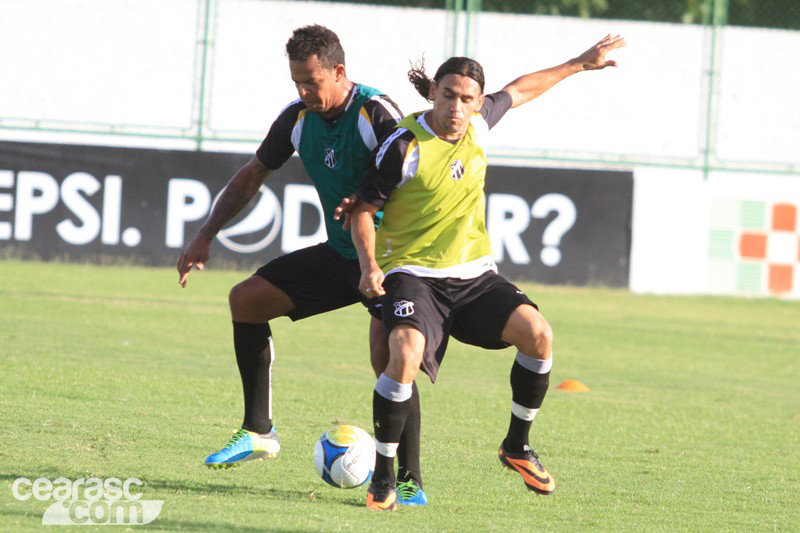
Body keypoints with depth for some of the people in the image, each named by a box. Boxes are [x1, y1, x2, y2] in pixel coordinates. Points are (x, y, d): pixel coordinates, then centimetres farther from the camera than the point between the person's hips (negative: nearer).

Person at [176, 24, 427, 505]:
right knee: (246, 298, 5)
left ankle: (411, 484, -18)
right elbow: (253, 175, 13)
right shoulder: (299, 119, 0)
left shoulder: (376, 114, -22)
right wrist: (206, 236, 7)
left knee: (386, 354, -26)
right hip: (339, 252, 8)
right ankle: (259, 433, 12)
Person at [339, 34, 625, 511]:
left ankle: (518, 446, 5)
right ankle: (384, 476, -16)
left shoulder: (478, 124, 3)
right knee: (406, 355, -33)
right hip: (413, 273, -5)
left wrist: (580, 64, 32)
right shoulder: (405, 145, -12)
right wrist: (370, 266, -20)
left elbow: (518, 92, 24)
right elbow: (364, 208, -5)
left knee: (537, 332, -18)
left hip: (474, 274, 5)